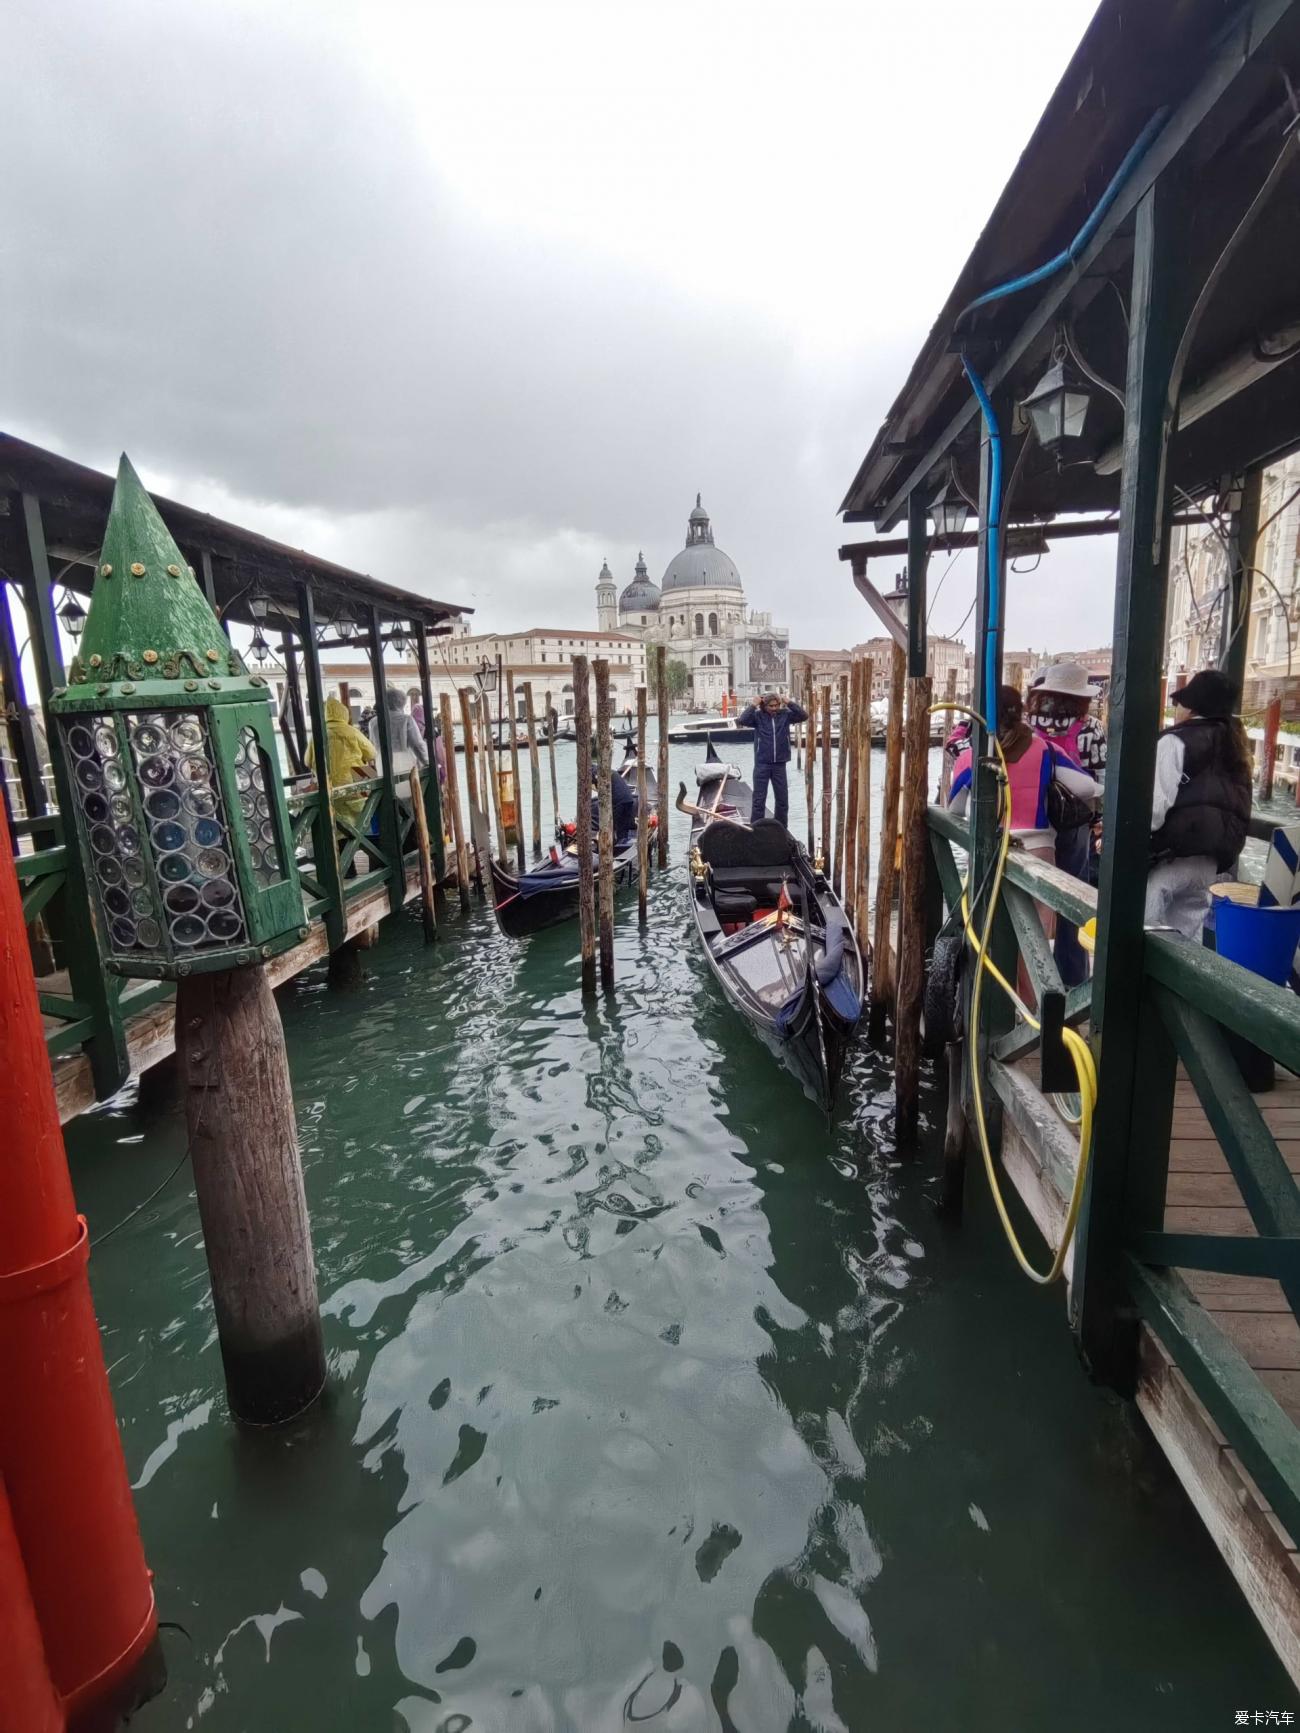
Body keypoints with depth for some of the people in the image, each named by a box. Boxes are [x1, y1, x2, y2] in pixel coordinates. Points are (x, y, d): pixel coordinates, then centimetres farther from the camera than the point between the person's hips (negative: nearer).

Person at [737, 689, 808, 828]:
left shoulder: (785, 714, 3)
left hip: (779, 764, 3)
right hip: (762, 764, -3)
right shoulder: (758, 716, -4)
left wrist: (789, 702, -9)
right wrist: (753, 705, -14)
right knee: (759, 800, 0)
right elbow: (741, 720, -18)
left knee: (783, 800, 11)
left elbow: (804, 715, -7)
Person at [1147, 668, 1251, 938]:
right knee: (1187, 937, 15)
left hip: (1175, 853, -8)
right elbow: (1236, 804, 22)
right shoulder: (1234, 745, 21)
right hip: (1215, 855, 9)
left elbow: (1153, 805, -17)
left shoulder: (1175, 742, -6)